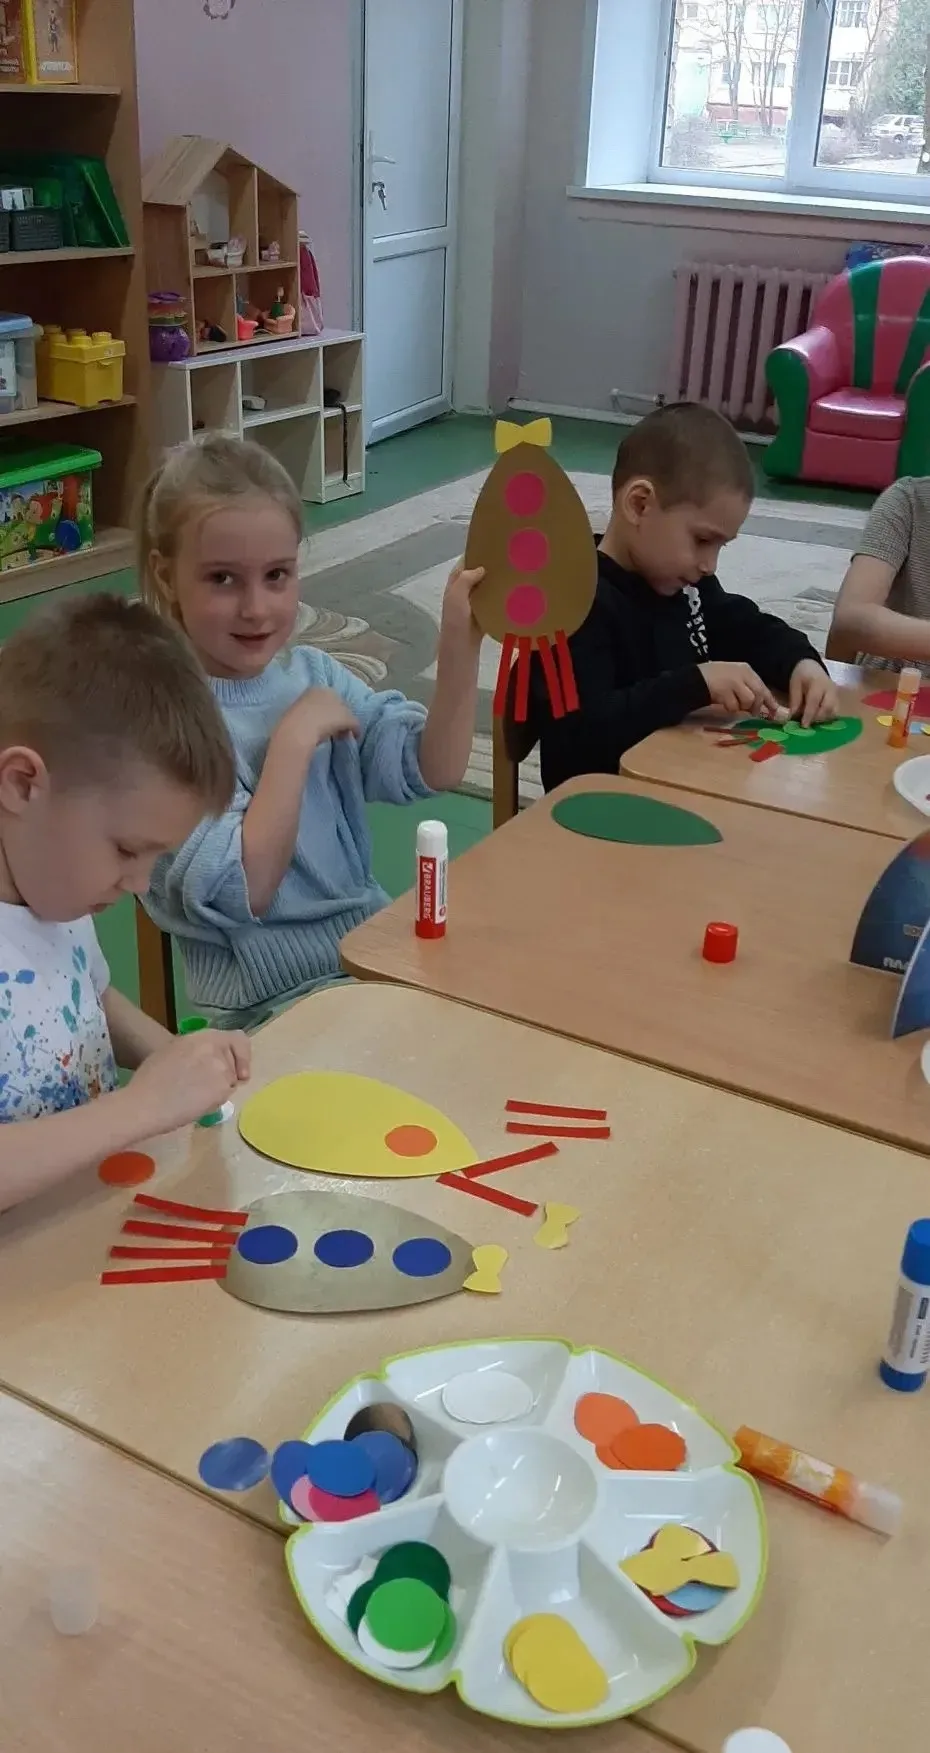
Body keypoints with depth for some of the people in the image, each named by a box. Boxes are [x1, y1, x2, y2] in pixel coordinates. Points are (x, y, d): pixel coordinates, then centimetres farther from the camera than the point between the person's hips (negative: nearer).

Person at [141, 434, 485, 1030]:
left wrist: (461, 643, -14)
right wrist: (295, 738, -22)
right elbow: (241, 894, -21)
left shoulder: (311, 672, 5)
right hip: (273, 1001, -6)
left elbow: (434, 770, -1)